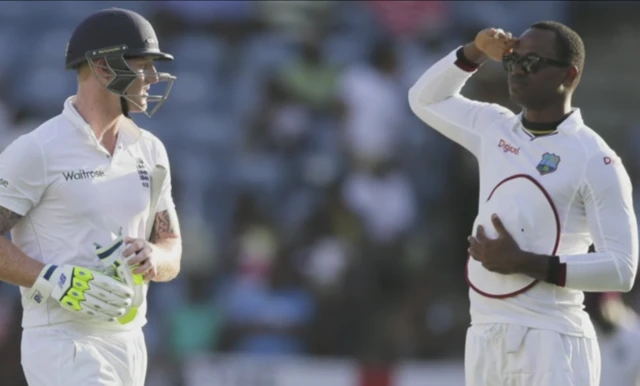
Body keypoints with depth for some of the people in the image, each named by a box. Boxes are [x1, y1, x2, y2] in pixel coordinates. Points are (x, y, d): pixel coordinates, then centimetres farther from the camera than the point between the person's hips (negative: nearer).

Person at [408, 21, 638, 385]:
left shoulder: (596, 160, -8)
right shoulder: (494, 129, 13)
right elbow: (425, 98, 29)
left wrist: (525, 263, -19)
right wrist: (475, 53, 12)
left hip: (549, 342, -7)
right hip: (483, 337, 7)